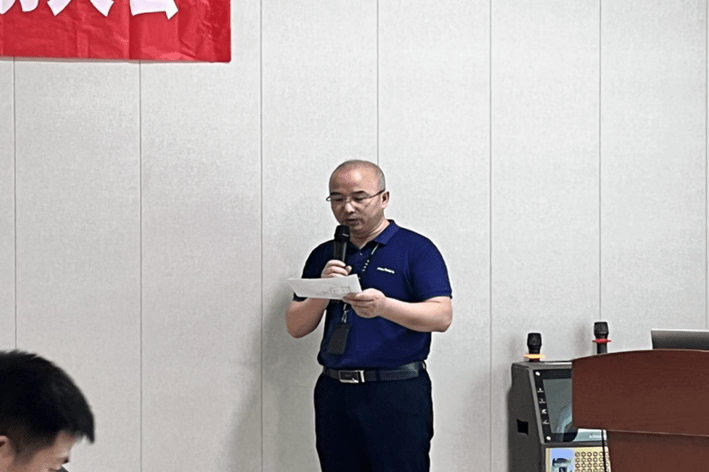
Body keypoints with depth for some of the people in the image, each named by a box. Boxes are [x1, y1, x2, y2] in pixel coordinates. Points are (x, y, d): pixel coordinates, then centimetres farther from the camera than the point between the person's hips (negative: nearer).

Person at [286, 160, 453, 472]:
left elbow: (441, 316, -12)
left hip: (397, 392, -5)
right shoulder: (324, 256, 15)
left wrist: (384, 307, -29)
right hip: (334, 393, 5)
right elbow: (296, 327, 11)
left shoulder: (416, 249, 0)